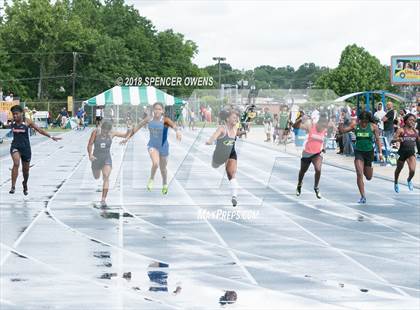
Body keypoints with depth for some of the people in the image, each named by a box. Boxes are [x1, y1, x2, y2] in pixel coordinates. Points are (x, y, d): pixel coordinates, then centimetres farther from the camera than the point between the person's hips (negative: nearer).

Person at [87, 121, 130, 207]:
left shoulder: (112, 133, -7)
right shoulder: (96, 132, -12)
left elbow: (125, 135, -1)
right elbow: (90, 144, -10)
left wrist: (129, 130, -23)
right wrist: (90, 155, -25)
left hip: (107, 158, -1)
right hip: (96, 157, 1)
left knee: (106, 177, -20)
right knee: (96, 177, 22)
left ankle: (103, 199, -20)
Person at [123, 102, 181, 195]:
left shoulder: (165, 120, -19)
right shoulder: (148, 119, -7)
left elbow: (173, 124, -41)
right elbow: (137, 127, 5)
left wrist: (177, 131, -64)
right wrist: (128, 138, 9)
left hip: (163, 147, -1)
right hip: (152, 145, 1)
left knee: (163, 169, 16)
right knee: (155, 163, -28)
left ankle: (165, 185, 46)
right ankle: (151, 179, 2)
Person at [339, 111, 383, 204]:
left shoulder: (373, 126, -6)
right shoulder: (355, 125, -5)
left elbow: (377, 140, -1)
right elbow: (342, 130, -2)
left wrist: (380, 152, -6)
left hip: (369, 152, 1)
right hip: (358, 152, -1)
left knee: (369, 177, 12)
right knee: (359, 174, -15)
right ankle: (363, 196, -7)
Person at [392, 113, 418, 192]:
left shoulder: (415, 131, 7)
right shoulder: (401, 130, -6)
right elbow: (393, 140, -11)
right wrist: (398, 139, -31)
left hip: (411, 152, 2)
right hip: (402, 152, -2)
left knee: (412, 170, -17)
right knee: (399, 169, 17)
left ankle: (409, 180, 19)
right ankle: (396, 183, 45)